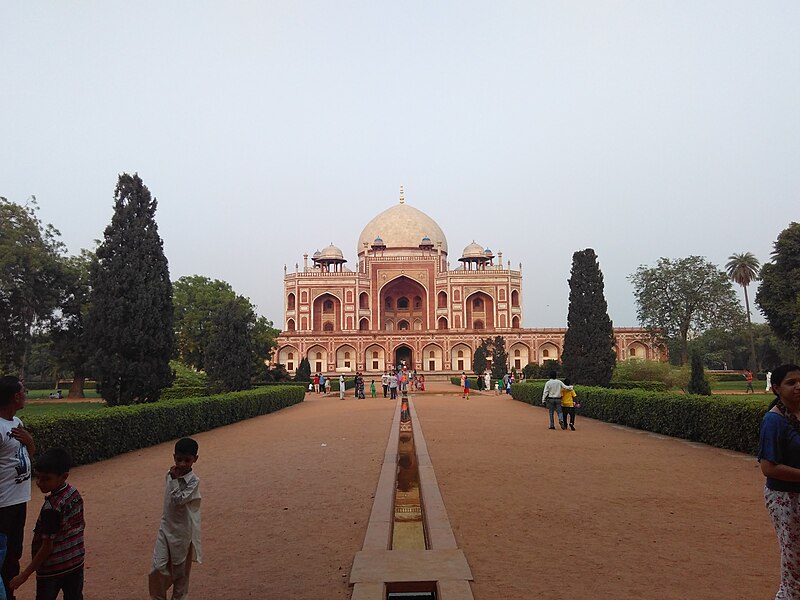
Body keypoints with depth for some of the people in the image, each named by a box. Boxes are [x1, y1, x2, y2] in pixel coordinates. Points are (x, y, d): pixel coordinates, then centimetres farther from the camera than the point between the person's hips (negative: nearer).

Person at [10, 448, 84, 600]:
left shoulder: (51, 508, -24)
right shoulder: (75, 493, -3)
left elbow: (47, 547, -20)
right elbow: (81, 525, 9)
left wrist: (25, 574, -12)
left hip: (52, 570, -7)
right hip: (76, 564, 7)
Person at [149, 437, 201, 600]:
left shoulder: (193, 481, -17)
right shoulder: (170, 474, 1)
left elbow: (178, 500, -26)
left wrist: (175, 479, -24)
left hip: (183, 531, -4)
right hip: (166, 528, 4)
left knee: (181, 570, 10)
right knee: (158, 568, -2)